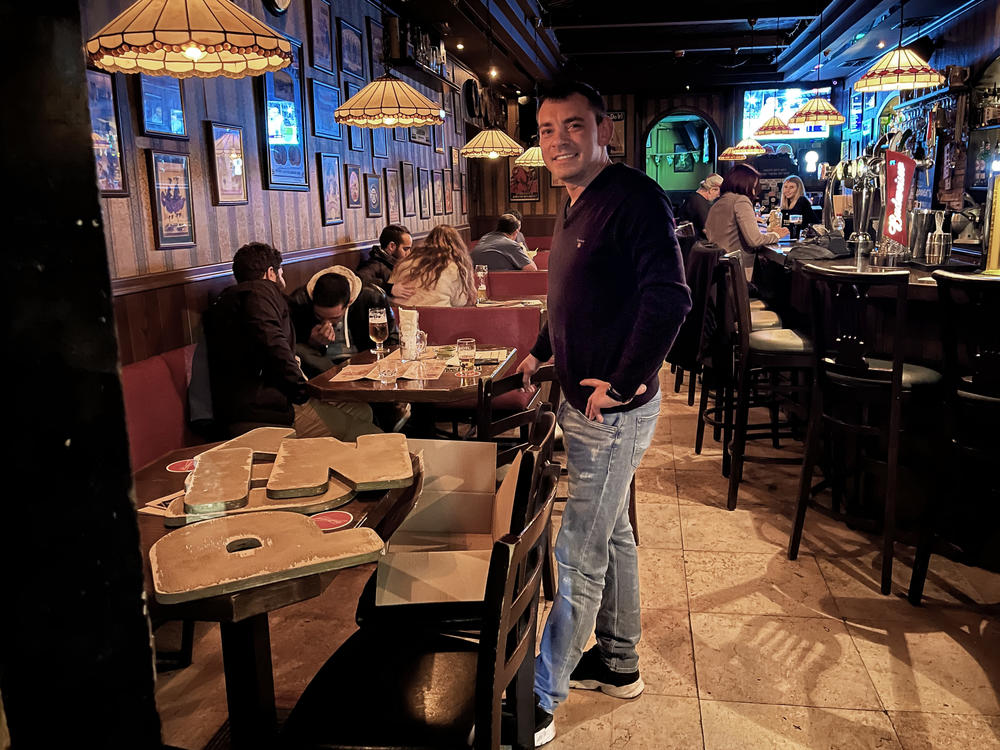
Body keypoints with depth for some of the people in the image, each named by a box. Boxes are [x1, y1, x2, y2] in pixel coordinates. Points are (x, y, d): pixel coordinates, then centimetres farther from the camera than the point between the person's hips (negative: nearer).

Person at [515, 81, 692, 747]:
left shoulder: (635, 197, -18)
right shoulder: (575, 206, 13)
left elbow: (669, 299, -29)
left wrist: (622, 383, -24)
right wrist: (546, 351, 19)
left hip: (612, 411, -10)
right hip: (584, 401, 10)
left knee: (577, 557, 0)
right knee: (611, 535, 21)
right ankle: (618, 663, 39)